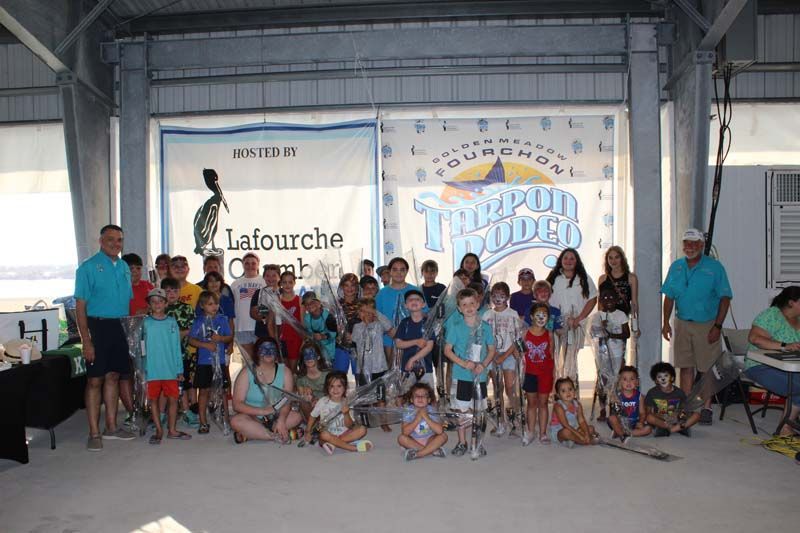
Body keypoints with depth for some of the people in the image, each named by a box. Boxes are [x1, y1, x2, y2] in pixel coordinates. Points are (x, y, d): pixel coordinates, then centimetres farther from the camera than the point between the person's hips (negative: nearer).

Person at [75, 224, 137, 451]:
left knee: (113, 376, 13)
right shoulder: (88, 267, -8)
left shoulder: (124, 267, 12)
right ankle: (94, 433, 7)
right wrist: (86, 341, -16)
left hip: (119, 327, 6)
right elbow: (80, 306, -11)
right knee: (95, 380, -1)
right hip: (97, 326, -6)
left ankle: (111, 426, 23)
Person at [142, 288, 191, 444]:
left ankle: (172, 430, 17)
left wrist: (180, 369, 4)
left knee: (173, 398, 5)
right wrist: (142, 368, -7)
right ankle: (159, 430, 19)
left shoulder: (172, 323, 4)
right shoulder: (145, 323, 0)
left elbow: (177, 347, 6)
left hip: (170, 369, 1)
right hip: (152, 370, -1)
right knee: (153, 399, 7)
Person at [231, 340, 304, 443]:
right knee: (236, 421, -31)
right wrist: (262, 411, -29)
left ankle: (249, 433, -23)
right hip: (252, 417, -2)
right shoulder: (247, 373, -9)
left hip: (275, 417, 2)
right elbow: (237, 404, -16)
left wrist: (281, 420, -31)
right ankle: (279, 436, -29)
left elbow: (287, 401, -12)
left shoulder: (285, 372, -3)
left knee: (297, 416, -23)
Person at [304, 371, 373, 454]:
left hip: (344, 433, 2)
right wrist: (308, 432, 3)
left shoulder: (346, 403, -3)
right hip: (328, 433, -2)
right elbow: (313, 416, 9)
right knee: (324, 435, -37)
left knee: (362, 430, -21)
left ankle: (333, 443, -26)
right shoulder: (323, 402, -6)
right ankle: (355, 447, -30)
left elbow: (349, 426, -6)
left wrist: (346, 414, -23)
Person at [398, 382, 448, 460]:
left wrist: (426, 418, -27)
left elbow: (440, 430, -23)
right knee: (401, 438, -29)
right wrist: (417, 419, -28)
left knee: (443, 436, -23)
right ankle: (434, 450, -25)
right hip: (413, 441, -1)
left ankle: (417, 454, -26)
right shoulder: (408, 412, -10)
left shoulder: (431, 411, -9)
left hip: (429, 441, 1)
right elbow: (405, 432, -22)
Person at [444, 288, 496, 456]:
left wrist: (483, 364, -10)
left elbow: (491, 350, 8)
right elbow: (447, 350, -2)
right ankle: (462, 442, 20)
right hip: (461, 375, -1)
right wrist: (463, 363, -15)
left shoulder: (485, 327, 2)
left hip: (480, 375, 2)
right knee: (461, 409, 7)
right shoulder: (455, 326, -4)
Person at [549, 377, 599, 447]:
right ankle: (589, 440, -20)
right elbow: (565, 425, -27)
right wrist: (580, 436, -29)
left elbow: (581, 421, -7)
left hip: (573, 429, 7)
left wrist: (587, 434, -24)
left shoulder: (577, 404, -2)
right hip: (558, 432, -7)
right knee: (566, 432, -37)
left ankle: (573, 439, -16)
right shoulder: (558, 406, -22)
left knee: (591, 428, 2)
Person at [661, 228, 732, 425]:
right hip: (682, 324, 4)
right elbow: (669, 297, 11)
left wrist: (717, 326, -12)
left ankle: (706, 408, 13)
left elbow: (725, 298, -6)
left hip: (707, 325, -3)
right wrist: (666, 322, 3)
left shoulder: (714, 267, -5)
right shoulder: (676, 267, 7)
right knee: (686, 367, 8)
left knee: (707, 369, 2)